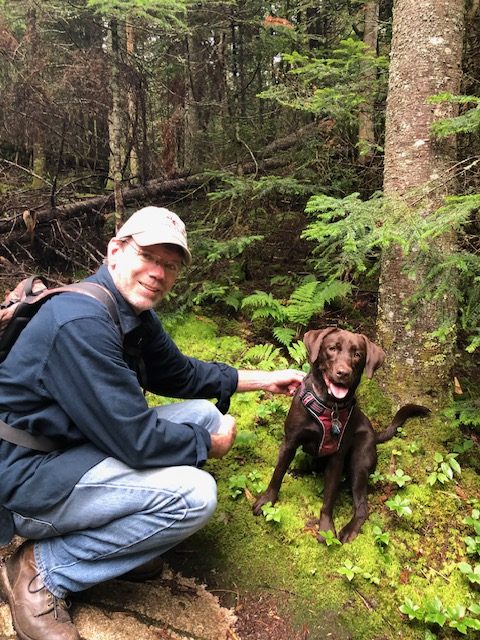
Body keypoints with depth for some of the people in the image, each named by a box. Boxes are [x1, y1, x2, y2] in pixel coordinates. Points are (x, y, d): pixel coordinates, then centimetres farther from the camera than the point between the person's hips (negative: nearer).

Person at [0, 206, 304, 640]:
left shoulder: (136, 315, 2)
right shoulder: (81, 322, -28)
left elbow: (180, 376, 16)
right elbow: (136, 439, -28)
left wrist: (263, 381, 14)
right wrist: (210, 442, -10)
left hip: (75, 448, 9)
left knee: (205, 413, 4)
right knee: (196, 495, -21)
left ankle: (112, 534, 9)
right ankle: (41, 569, -5)